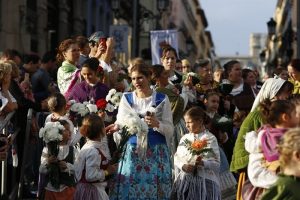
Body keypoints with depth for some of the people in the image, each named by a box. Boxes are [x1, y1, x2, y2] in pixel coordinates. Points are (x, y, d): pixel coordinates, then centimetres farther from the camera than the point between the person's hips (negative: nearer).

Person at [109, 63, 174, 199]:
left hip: (156, 153, -1)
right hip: (132, 152, 2)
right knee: (129, 189, -5)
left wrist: (157, 124, -16)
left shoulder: (161, 99, 3)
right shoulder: (126, 98, 10)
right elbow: (119, 126, 9)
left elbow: (170, 130, 1)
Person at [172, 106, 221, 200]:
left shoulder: (210, 138, -3)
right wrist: (183, 166, -8)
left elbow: (216, 164, -6)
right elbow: (176, 157, 12)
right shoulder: (185, 138, 11)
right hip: (185, 180, 4)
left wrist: (203, 163, -24)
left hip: (205, 181, -4)